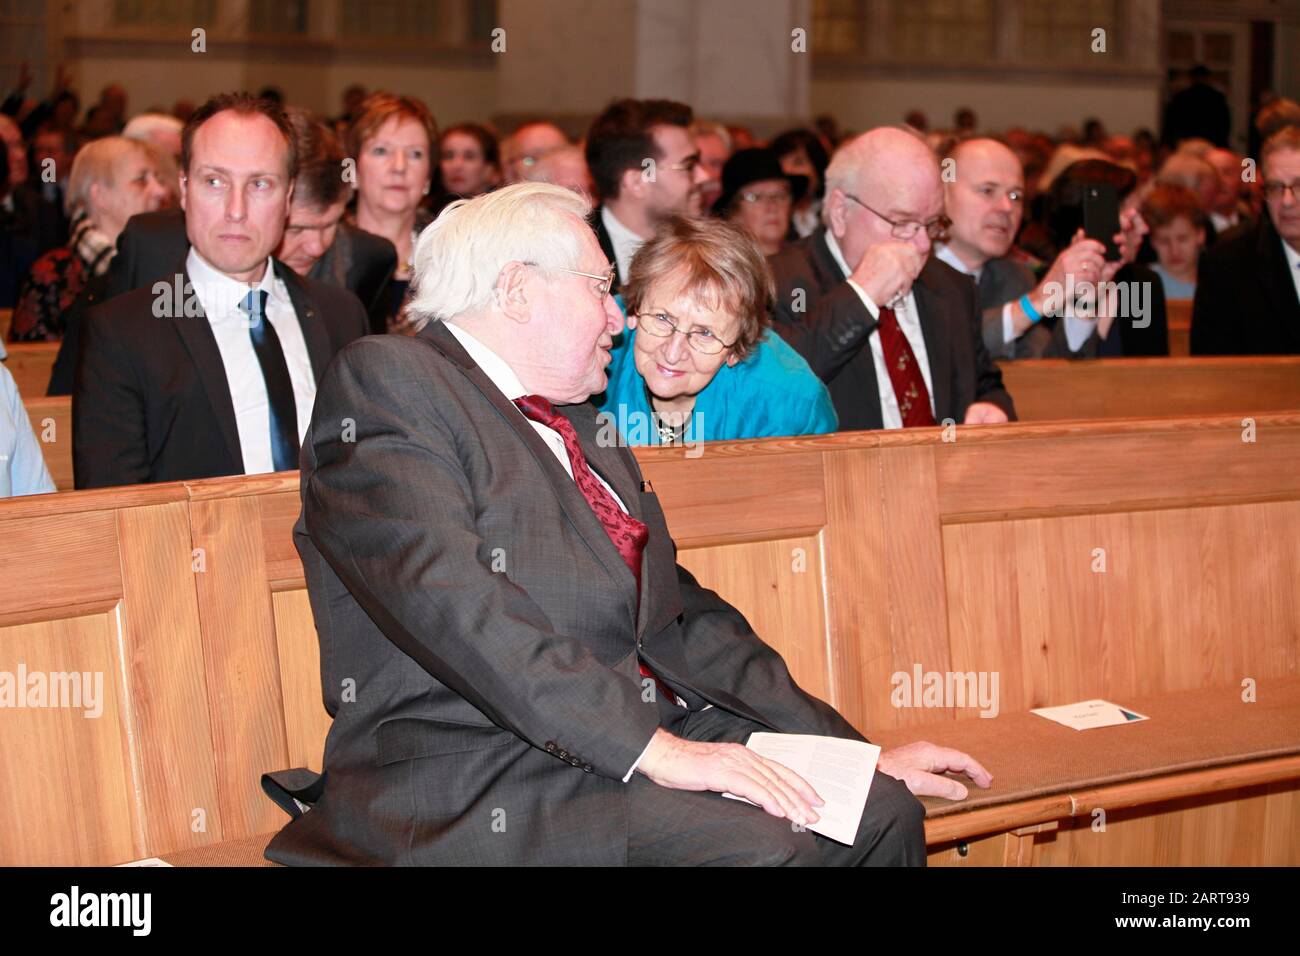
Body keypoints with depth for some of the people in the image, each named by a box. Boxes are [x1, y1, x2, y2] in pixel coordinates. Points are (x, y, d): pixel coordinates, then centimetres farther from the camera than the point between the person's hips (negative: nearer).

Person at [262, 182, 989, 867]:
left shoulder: (581, 427, 23)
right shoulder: (384, 381, -4)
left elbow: (682, 618, 22)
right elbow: (453, 603, -18)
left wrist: (856, 753, 12)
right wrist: (653, 749, -25)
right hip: (475, 775, -8)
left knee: (883, 812, -9)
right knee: (756, 846, -28)